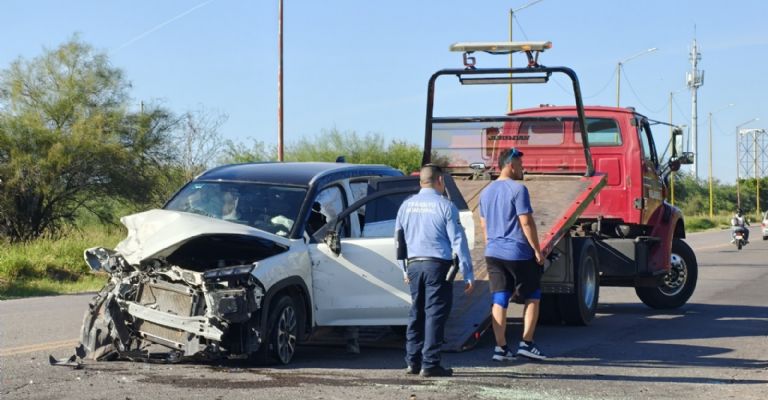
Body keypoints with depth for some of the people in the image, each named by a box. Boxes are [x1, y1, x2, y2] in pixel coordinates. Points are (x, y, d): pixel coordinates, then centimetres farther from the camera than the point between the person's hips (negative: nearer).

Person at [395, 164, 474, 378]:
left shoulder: (407, 206, 9)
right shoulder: (445, 206, -7)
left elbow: (399, 240, 15)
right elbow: (458, 241, -8)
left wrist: (405, 269, 25)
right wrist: (468, 274, -5)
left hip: (414, 265, 5)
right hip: (437, 265, -5)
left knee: (416, 312, 15)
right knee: (435, 314, -1)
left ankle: (413, 361, 17)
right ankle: (430, 364, -2)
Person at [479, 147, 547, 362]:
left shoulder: (486, 192, 13)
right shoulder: (518, 189, -11)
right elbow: (526, 223, -15)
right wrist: (537, 250, -9)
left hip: (493, 253, 6)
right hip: (518, 253, -6)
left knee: (499, 301, 5)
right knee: (532, 297, 8)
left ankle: (501, 348, 4)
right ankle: (526, 343, 4)